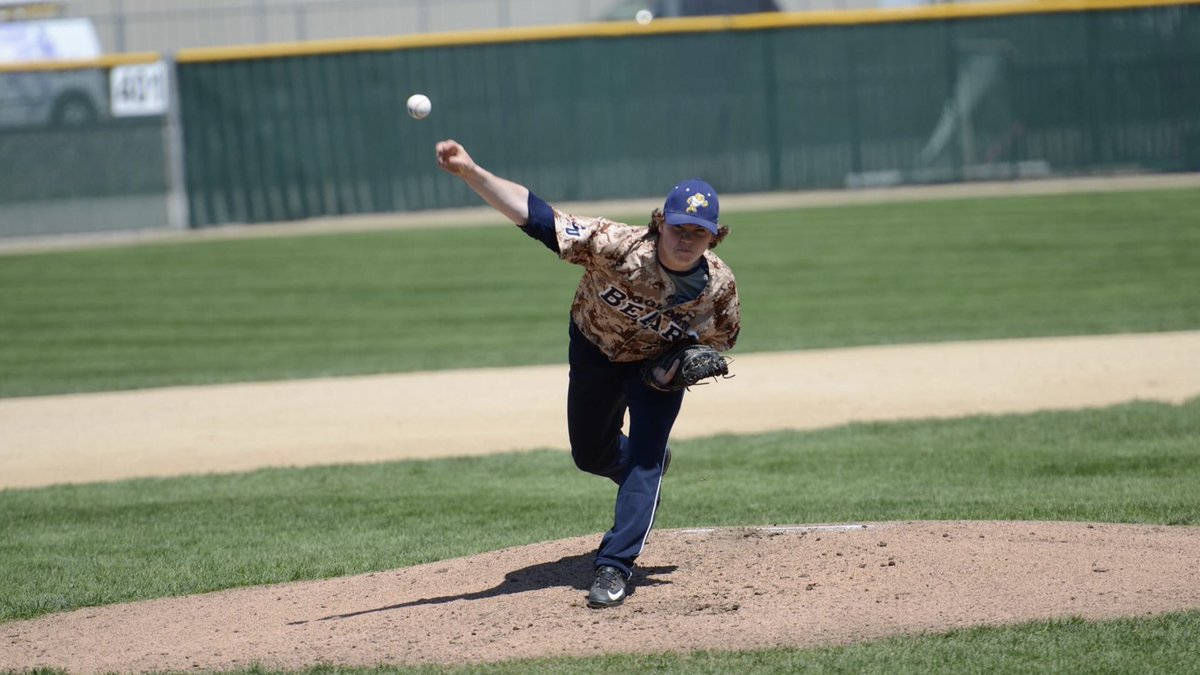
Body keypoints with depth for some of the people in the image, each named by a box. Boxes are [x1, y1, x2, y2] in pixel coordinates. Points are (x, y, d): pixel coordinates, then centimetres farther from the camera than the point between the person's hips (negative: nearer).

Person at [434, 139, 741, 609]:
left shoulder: (719, 285, -28)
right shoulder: (620, 247, -38)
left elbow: (720, 342, -6)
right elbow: (535, 215, -45)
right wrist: (470, 172, -57)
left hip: (660, 363, -1)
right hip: (595, 353, 1)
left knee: (644, 460, -16)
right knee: (590, 456, 18)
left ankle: (614, 568, -10)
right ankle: (647, 469, 52)